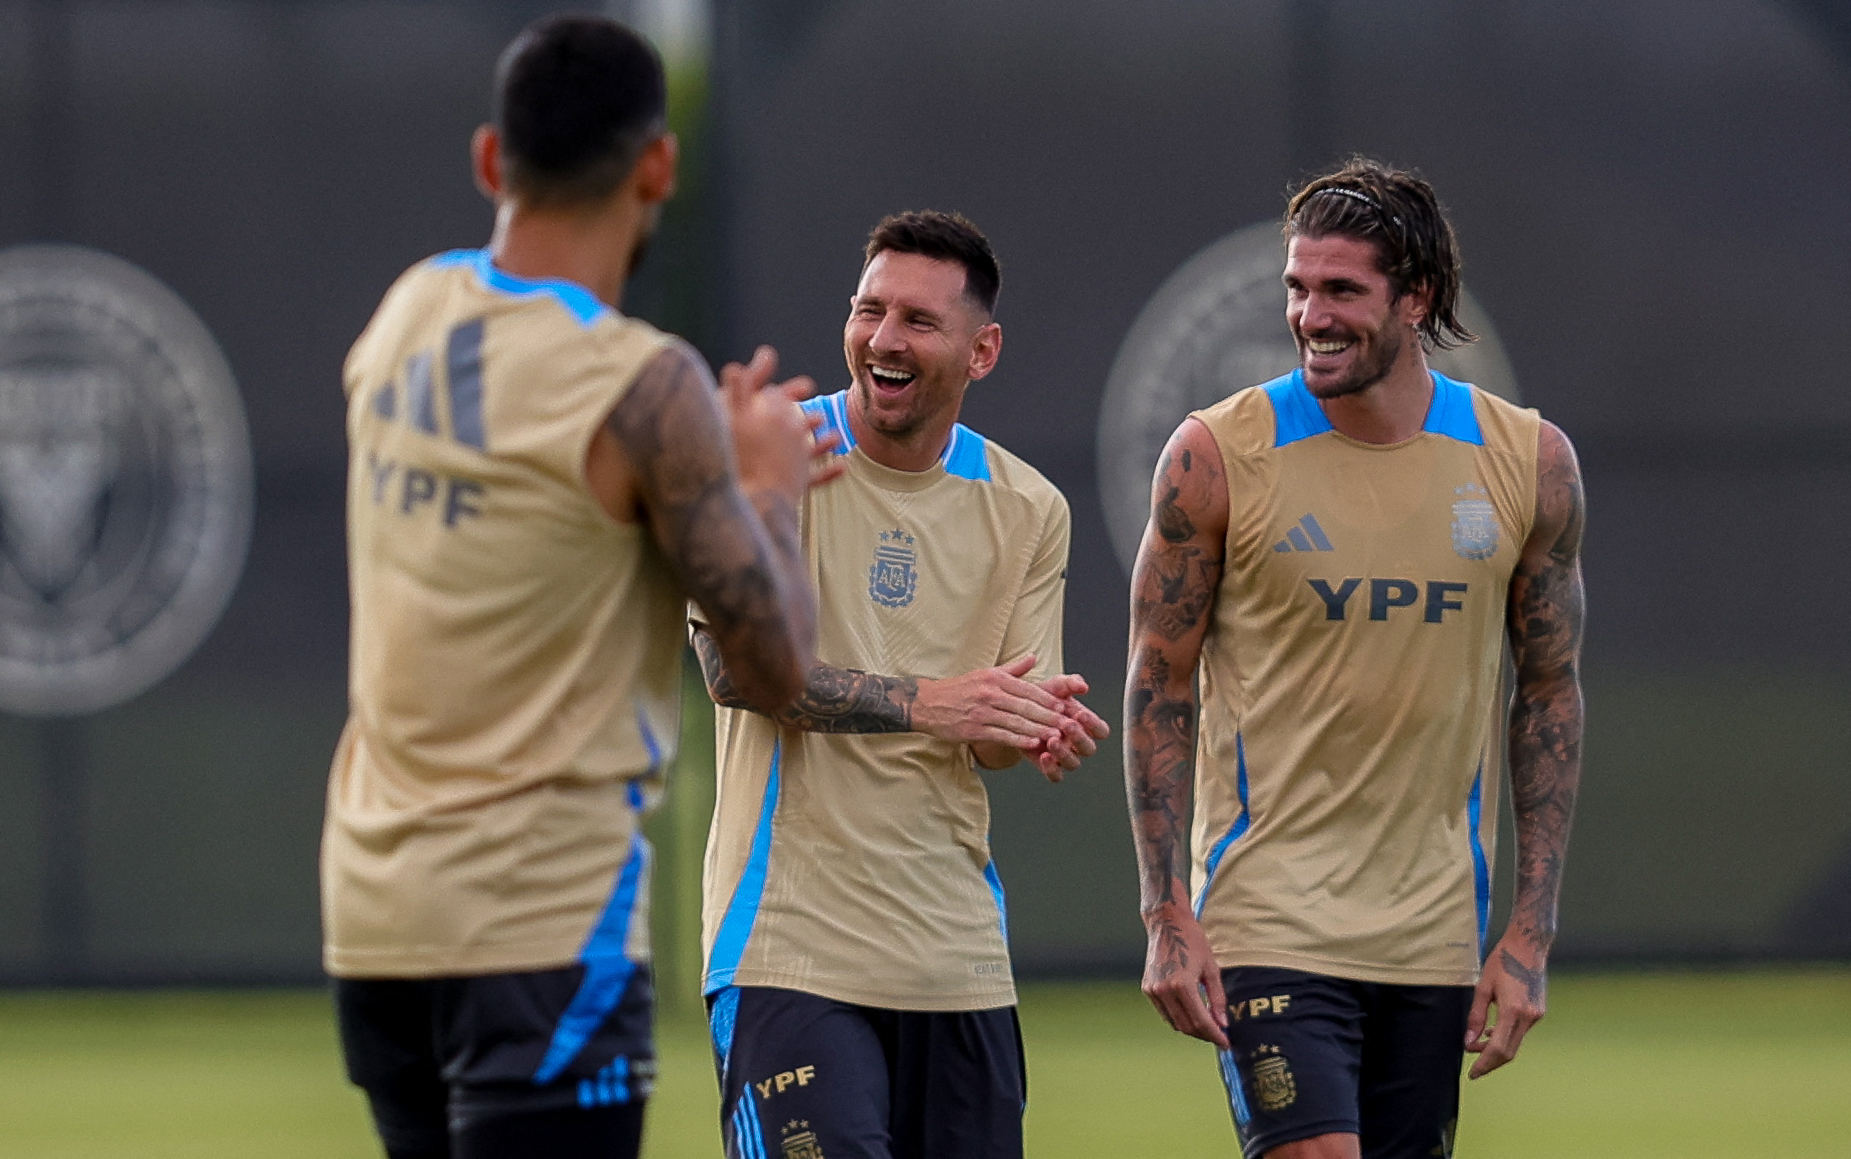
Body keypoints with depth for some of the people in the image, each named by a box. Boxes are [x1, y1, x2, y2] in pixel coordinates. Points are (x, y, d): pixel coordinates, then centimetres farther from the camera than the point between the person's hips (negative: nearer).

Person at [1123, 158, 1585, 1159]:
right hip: (1267, 916, -3)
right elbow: (1160, 689, 1)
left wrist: (1531, 932, 4)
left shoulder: (1528, 464, 2)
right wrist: (1168, 917, -6)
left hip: (1436, 935, 3)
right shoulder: (1217, 456, -5)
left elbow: (1548, 696, 9)